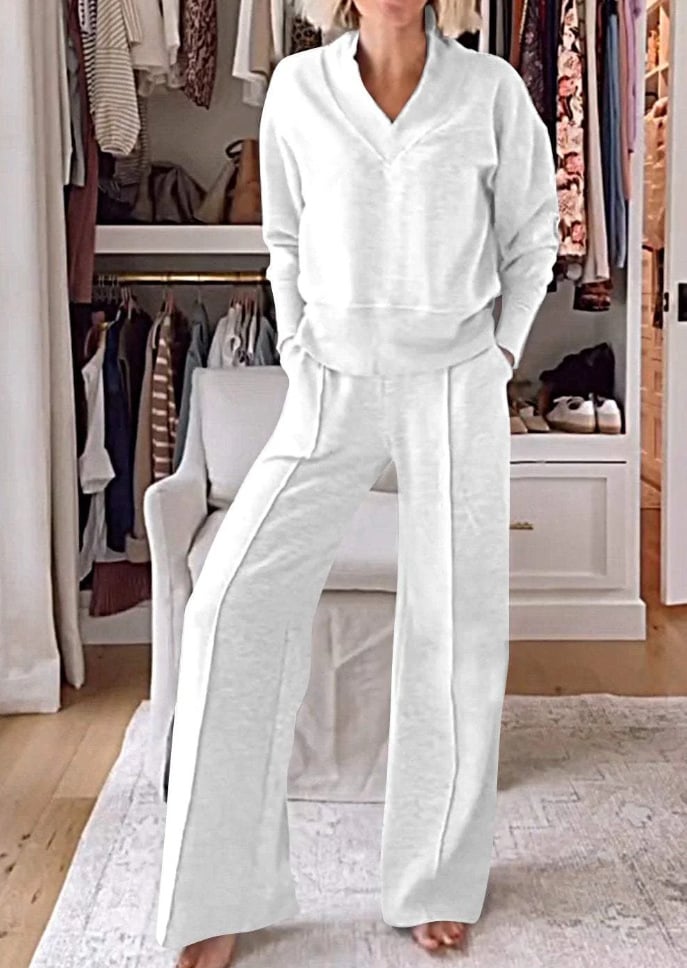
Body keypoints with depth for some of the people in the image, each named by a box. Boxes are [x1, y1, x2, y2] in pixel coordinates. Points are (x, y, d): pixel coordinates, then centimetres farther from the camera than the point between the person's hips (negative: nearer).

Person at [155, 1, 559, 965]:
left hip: (457, 387, 0)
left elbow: (531, 236, 9)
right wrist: (299, 360, 4)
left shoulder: (491, 88, 0)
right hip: (337, 386, 1)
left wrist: (498, 355, 2)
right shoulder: (298, 87, 3)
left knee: (457, 630, 2)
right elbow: (287, 241, 12)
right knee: (234, 601, -11)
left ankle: (436, 881, 22)